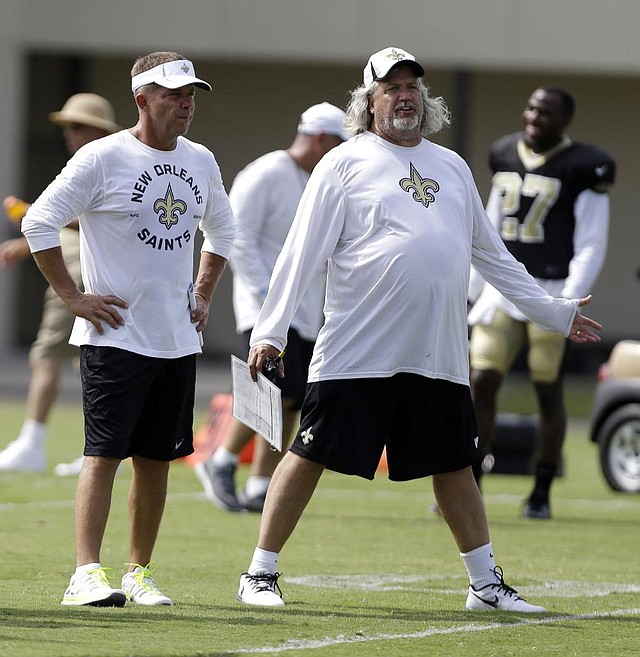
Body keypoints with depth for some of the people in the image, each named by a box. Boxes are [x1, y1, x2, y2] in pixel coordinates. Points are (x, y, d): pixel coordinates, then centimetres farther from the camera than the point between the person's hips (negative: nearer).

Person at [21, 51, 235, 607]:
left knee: (157, 457, 9)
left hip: (178, 338, 6)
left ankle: (140, 571, 17)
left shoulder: (200, 161, 10)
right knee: (105, 452, -11)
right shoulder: (103, 158, -10)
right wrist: (73, 296, -11)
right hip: (115, 337, -6)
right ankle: (87, 574, -15)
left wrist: (203, 295, 18)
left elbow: (221, 228, 28)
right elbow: (39, 223, -9)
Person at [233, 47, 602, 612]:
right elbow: (301, 252, -3)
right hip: (357, 350, -5)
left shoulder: (452, 167, 17)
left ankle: (487, 584, 17)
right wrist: (271, 331, -11)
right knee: (311, 455, -4)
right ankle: (260, 574, 4)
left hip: (438, 353, 5)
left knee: (454, 465, 9)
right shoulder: (346, 164, 1)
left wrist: (553, 311, 25)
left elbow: (491, 253, 25)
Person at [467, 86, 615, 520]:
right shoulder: (506, 157, 11)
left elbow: (591, 247, -9)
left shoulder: (581, 168, -7)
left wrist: (568, 301, -17)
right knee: (482, 385, -2)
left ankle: (541, 495, 11)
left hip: (551, 292, -5)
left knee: (550, 394, 2)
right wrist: (474, 290, 16)